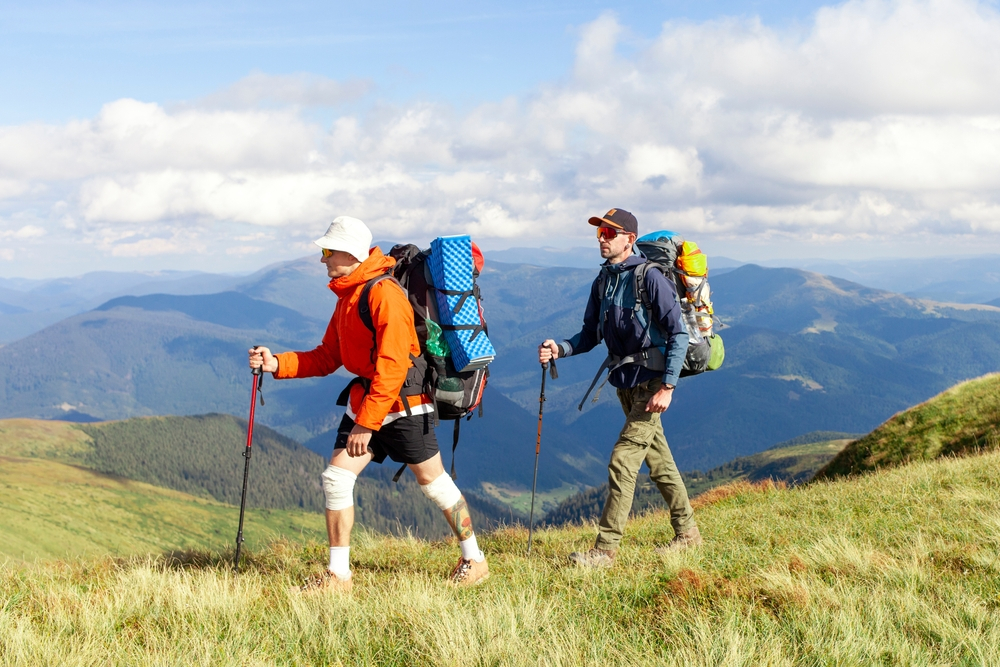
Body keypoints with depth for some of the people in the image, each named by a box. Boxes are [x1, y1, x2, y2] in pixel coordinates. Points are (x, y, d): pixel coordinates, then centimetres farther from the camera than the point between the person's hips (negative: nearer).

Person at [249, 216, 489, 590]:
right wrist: (276, 364, 1)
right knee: (335, 478, 0)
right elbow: (327, 358, 14)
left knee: (432, 480, 3)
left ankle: (474, 560, 20)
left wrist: (367, 423, -25)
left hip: (403, 404, -8)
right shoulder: (346, 298, 11)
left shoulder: (384, 293, -19)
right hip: (363, 401, 9)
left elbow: (392, 366, -24)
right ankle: (338, 574, 7)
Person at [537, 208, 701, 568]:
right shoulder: (603, 280, 7)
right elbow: (591, 335, 10)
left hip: (651, 382, -8)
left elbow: (679, 335, -17)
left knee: (622, 461, -12)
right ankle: (687, 531, 30)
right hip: (625, 382, 8)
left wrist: (667, 386, -22)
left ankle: (606, 548, -8)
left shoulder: (651, 278, -16)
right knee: (658, 459, 17)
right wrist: (560, 349, -9)